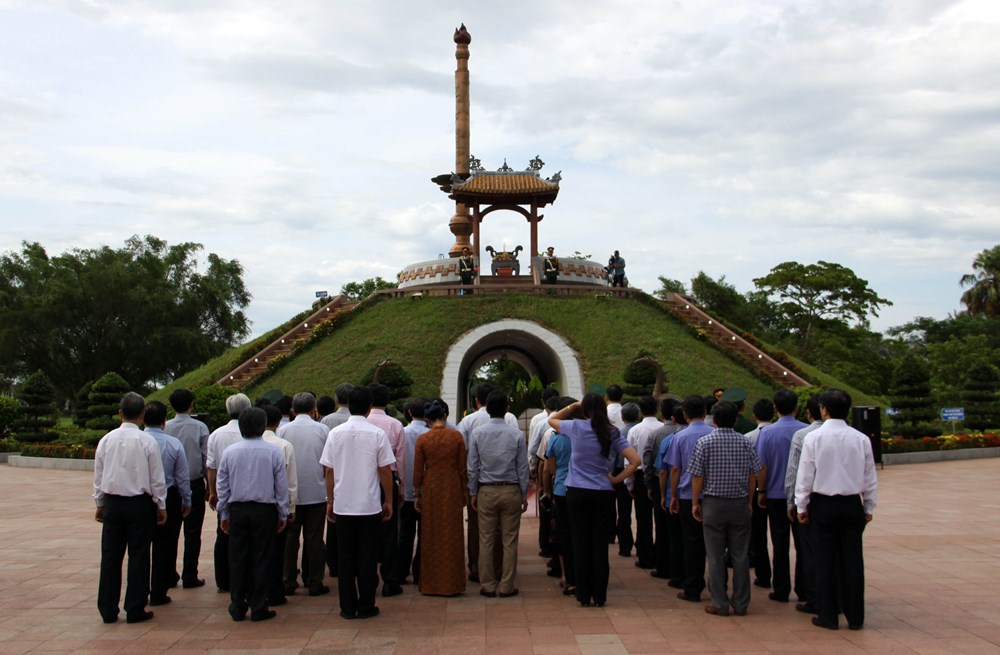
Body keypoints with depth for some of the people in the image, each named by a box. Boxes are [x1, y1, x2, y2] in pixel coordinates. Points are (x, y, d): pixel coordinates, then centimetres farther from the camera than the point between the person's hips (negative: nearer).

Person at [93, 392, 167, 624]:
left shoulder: (106, 440, 0)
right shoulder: (147, 441, -10)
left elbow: (98, 475, 7)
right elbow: (157, 478, -6)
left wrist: (100, 504, 19)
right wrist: (161, 506, 4)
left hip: (112, 503, 3)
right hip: (139, 503, -3)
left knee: (110, 555, 10)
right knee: (138, 555, 4)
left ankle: (108, 610, 16)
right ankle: (135, 610, 9)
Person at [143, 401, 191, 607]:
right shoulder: (174, 444, -9)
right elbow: (183, 477, -3)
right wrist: (187, 501, 9)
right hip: (168, 499, -1)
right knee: (165, 545, 7)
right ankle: (158, 593, 11)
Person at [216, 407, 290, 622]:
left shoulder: (230, 452, 0)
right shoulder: (274, 452, -6)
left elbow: (222, 485, 6)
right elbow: (282, 485, -1)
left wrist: (223, 514, 16)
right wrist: (283, 514, 8)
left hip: (237, 510, 2)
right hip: (264, 510, -2)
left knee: (237, 559, 9)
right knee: (261, 559, 4)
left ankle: (237, 607, 15)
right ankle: (259, 608, 8)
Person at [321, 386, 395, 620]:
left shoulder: (335, 433, -1)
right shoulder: (377, 434, -7)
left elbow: (329, 471, 2)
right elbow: (385, 471, -5)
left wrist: (330, 501, 12)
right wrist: (388, 501, 6)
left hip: (342, 505, 2)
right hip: (370, 505, -2)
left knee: (345, 559, 10)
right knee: (368, 559, 7)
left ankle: (347, 607, 14)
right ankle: (366, 606, 11)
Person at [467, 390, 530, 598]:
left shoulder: (477, 433, -4)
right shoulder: (516, 434, -7)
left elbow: (472, 466, 0)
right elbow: (522, 467, -3)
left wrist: (472, 493, 9)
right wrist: (524, 494, 7)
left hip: (486, 491, 1)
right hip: (511, 491, -1)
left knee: (486, 541, 8)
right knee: (509, 541, 6)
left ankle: (488, 586, 14)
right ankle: (506, 586, 10)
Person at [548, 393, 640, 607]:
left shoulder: (576, 427, -4)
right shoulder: (612, 433, 0)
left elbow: (552, 420, 16)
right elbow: (635, 460, -5)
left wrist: (573, 406, 13)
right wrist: (617, 479, 0)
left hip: (577, 493, -1)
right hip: (603, 493, 1)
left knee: (581, 544, 6)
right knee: (600, 545, 6)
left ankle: (584, 596, 11)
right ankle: (600, 596, 10)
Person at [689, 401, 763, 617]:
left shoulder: (704, 442, -6)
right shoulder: (745, 442, 1)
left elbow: (697, 477, -6)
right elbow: (753, 476, 3)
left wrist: (695, 503, 3)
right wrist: (749, 501, 13)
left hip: (714, 504, -2)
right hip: (740, 503, 2)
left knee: (716, 556, 4)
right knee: (740, 555, 8)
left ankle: (720, 605, 7)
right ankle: (741, 604, 12)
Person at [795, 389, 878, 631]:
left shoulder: (813, 438, -10)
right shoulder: (861, 439, -2)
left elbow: (805, 476, -6)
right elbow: (870, 478, 5)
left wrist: (801, 507, 4)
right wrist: (869, 508, 15)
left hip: (823, 504, -2)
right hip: (852, 505, 2)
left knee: (825, 561, 5)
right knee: (852, 561, 8)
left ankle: (828, 616, 10)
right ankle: (855, 617, 14)